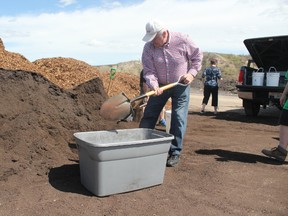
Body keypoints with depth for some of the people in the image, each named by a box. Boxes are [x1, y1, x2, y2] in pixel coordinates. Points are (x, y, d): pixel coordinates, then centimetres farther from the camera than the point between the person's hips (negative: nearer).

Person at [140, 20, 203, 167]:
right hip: (160, 86, 2)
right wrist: (154, 86, -35)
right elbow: (148, 71, -17)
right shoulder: (148, 47, -14)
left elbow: (197, 56, -2)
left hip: (181, 85, -2)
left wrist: (192, 72, -14)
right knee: (148, 116, 3)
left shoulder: (182, 40, -17)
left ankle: (175, 153, 8)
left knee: (179, 120, -5)